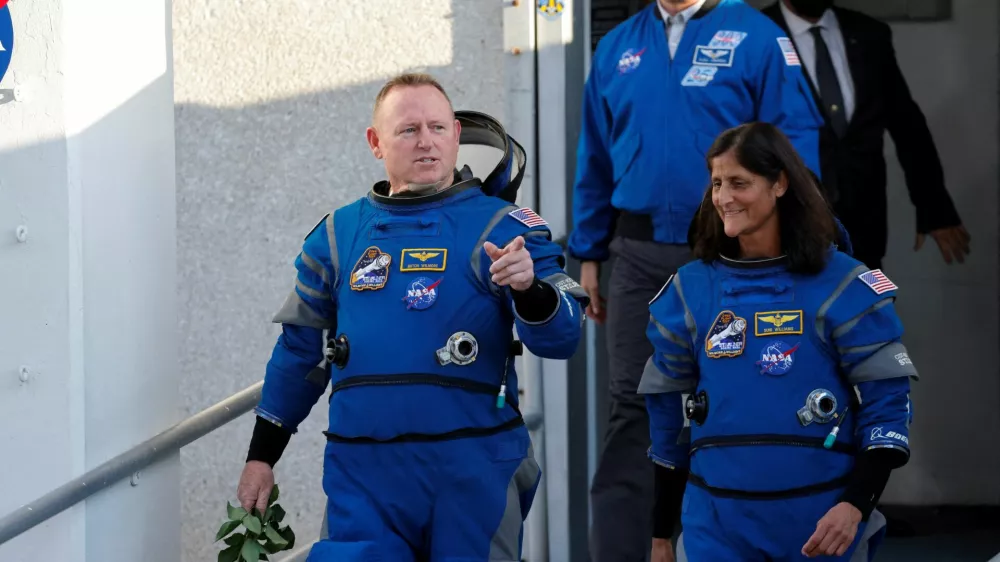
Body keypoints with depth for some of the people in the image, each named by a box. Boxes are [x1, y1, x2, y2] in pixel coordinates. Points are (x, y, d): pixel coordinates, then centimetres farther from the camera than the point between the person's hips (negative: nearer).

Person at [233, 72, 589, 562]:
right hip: (363, 474, 2)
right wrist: (261, 455, 20)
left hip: (472, 470, -2)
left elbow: (562, 337, -9)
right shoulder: (338, 234, 11)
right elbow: (300, 350, 20)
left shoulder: (501, 228, 1)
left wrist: (529, 288, -29)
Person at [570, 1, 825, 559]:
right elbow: (595, 160, 14)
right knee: (632, 407, 0)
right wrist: (588, 256, 11)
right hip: (640, 259, 3)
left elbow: (795, 146, -8)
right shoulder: (617, 47, 9)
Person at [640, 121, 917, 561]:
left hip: (821, 520, -2)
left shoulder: (842, 287, -3)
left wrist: (855, 505, -16)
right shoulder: (689, 290, 6)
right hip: (716, 521, 2)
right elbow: (668, 418, 12)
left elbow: (887, 406, -4)